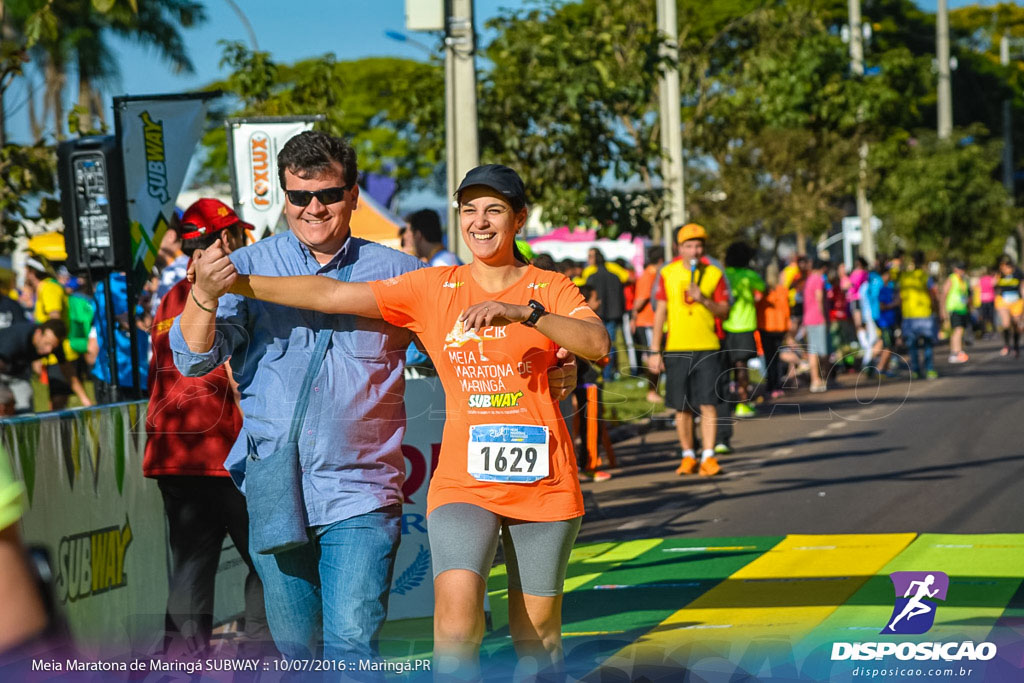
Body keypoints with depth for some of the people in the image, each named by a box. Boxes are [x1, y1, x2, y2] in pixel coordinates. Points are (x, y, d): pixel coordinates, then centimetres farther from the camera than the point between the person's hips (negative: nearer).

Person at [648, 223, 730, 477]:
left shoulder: (714, 274, 3)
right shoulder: (668, 274, 5)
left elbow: (724, 312, 5)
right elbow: (661, 312, 7)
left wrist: (703, 299, -14)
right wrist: (655, 351, 3)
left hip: (707, 348, -1)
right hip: (676, 348, 1)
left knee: (707, 404, -8)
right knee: (681, 407, 5)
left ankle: (708, 456, -6)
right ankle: (688, 455, 17)